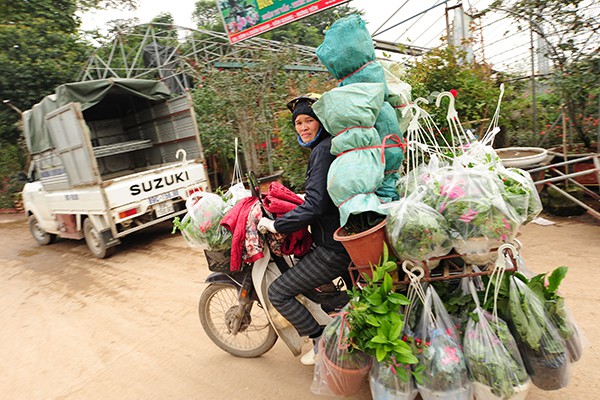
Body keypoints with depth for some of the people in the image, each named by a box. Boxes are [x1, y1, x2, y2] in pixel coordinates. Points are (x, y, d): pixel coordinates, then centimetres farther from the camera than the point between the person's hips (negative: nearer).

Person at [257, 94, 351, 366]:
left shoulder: (322, 150, -18)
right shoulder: (331, 145, 12)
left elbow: (315, 205, -25)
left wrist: (276, 225, -17)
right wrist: (304, 197, 32)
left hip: (333, 249, -11)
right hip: (349, 240, 11)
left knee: (277, 292, -3)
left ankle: (322, 340, 9)